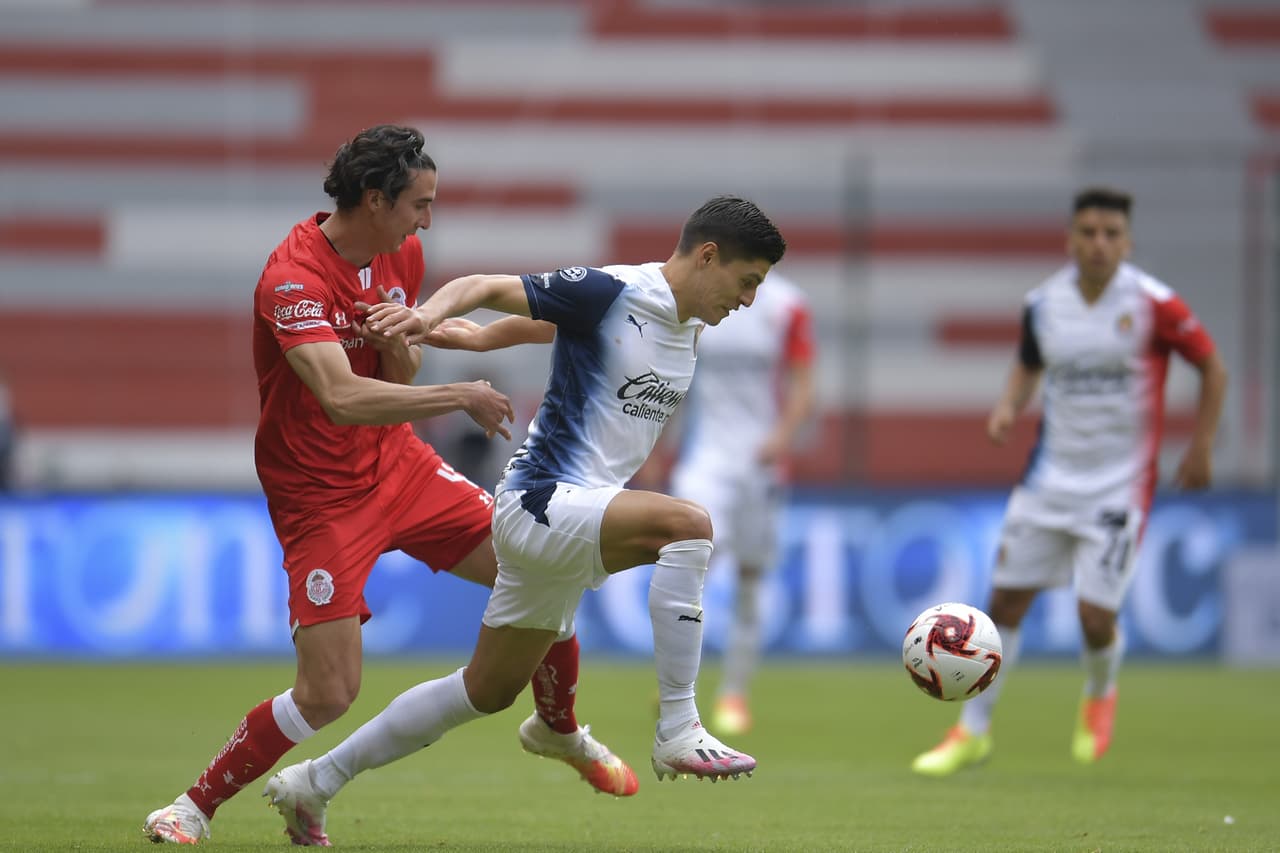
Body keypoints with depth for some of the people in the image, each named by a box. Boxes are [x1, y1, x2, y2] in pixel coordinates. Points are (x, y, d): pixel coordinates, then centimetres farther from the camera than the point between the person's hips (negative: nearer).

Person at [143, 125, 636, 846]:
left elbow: (403, 380, 6)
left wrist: (398, 340, -17)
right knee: (330, 693, -14)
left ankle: (558, 730, 29)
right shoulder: (293, 279, -25)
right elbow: (342, 396, -38)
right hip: (321, 497, -7)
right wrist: (460, 396, -38)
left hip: (399, 464, 7)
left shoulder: (403, 255, 1)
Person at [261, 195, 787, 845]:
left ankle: (316, 782, 30)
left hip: (572, 526, 9)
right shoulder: (611, 292, -14)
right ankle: (678, 731, -27)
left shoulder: (686, 329, 12)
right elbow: (487, 287, -15)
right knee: (687, 524, -30)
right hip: (540, 500, -9)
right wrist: (431, 312, -34)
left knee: (487, 692, 17)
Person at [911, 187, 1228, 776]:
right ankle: (973, 732, 15)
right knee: (1006, 600, 1)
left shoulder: (1153, 304, -12)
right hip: (1052, 475, 4)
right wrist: (1008, 407, -1)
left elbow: (1212, 367, -1)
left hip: (1120, 483, -4)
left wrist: (1200, 449, -4)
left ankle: (1099, 695, 26)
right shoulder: (1043, 304, 0)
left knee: (1095, 617, -9)